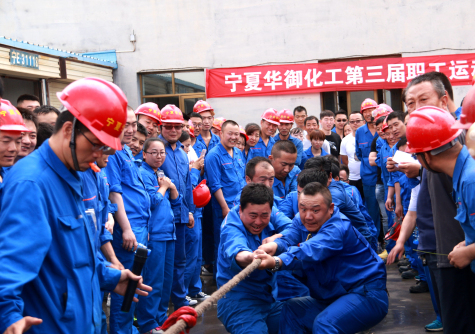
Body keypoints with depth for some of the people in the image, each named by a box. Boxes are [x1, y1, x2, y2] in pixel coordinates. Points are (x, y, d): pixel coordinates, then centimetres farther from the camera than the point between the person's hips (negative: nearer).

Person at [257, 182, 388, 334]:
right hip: (336, 297, 9)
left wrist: (276, 262, -61)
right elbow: (288, 238, -18)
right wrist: (274, 246, -43)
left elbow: (310, 251, -43)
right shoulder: (301, 221, 2)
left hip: (367, 295, -9)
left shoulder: (337, 229, -25)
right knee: (291, 309, 4)